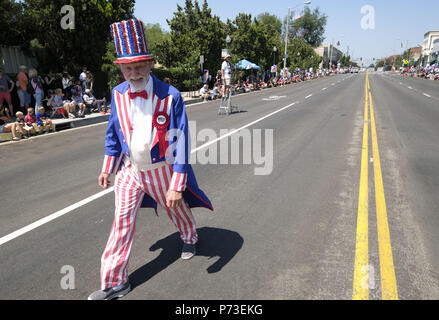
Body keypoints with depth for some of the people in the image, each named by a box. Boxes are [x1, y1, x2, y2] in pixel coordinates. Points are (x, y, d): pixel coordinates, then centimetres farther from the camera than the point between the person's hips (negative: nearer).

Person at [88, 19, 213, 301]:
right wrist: (108, 168, 13)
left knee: (178, 208, 20)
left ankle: (190, 239, 55)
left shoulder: (170, 96, -19)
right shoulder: (118, 95, -5)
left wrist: (177, 185, -20)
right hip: (130, 169, 3)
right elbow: (113, 134, 9)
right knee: (123, 220, 4)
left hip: (161, 170, -3)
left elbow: (180, 141, -19)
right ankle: (115, 283, 21)